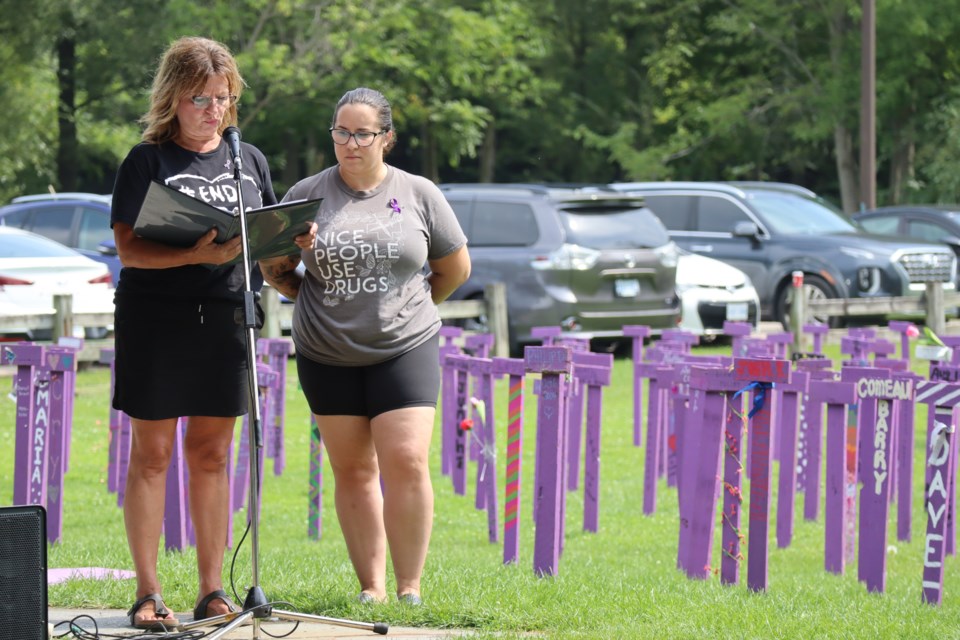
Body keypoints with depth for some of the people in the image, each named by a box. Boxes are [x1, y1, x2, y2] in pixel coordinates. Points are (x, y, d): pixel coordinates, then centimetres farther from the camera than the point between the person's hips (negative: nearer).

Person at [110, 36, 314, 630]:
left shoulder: (249, 159, 12)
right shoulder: (147, 161, -3)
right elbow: (129, 249, -10)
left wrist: (295, 243, -6)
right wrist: (196, 254, -25)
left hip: (225, 318, 4)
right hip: (156, 318, -4)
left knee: (212, 453, 7)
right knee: (152, 452, -1)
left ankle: (213, 591, 12)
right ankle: (148, 593, 2)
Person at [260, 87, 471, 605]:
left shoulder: (418, 195, 4)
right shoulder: (306, 195, 5)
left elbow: (455, 268, 15)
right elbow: (273, 268, 11)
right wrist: (310, 299, -1)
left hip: (404, 349, -2)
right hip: (327, 356, 2)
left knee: (406, 462, -11)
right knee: (352, 470, 4)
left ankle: (409, 586, -5)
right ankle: (370, 585, 8)